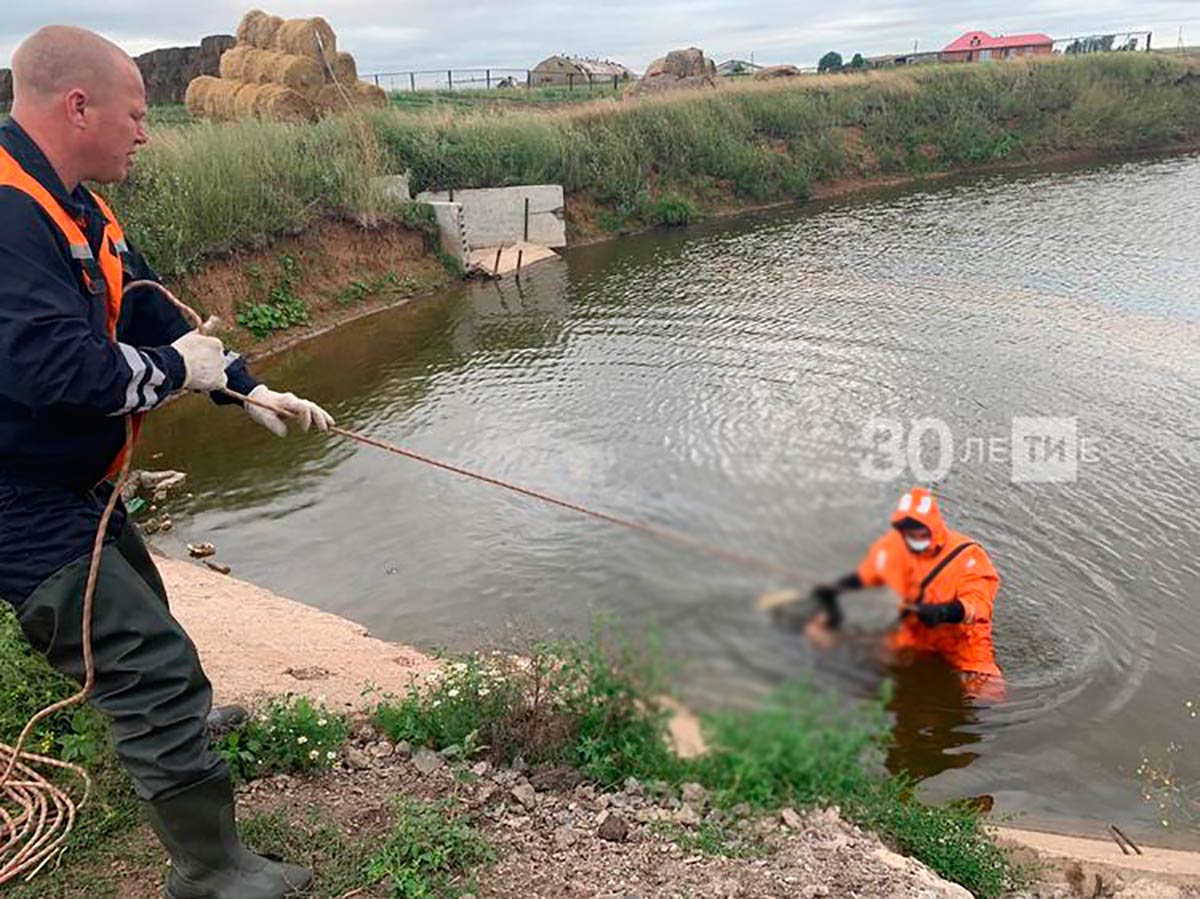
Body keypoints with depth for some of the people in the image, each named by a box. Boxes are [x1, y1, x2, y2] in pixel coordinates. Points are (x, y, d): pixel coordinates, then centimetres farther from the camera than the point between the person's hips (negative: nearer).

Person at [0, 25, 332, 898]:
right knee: (155, 668, -9)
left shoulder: (76, 209, 8)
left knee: (137, 625, 31)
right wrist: (173, 370, -16)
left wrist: (247, 387, 9)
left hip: (76, 489, 11)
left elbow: (149, 311, 14)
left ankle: (182, 746, 58)